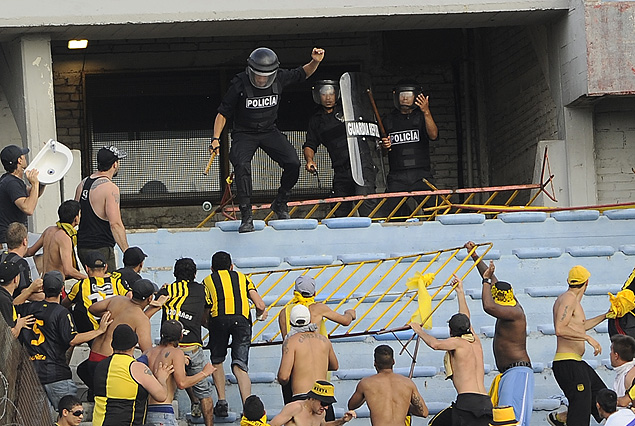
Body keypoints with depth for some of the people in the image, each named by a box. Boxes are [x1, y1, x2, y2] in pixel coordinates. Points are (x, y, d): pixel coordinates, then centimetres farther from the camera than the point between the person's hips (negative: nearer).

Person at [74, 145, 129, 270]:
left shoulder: (82, 184, 12)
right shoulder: (110, 188, -14)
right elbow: (115, 224, -21)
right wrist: (127, 252, -20)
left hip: (82, 247, 8)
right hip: (101, 249, -8)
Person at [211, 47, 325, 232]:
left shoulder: (279, 79, -10)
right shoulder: (239, 85, -19)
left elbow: (303, 74, 9)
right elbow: (223, 113, -10)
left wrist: (315, 62, -11)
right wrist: (216, 138, -19)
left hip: (269, 131, 3)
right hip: (244, 134, -3)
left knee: (293, 164, -15)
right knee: (242, 166, -29)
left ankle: (280, 204, 10)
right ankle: (246, 217, -25)